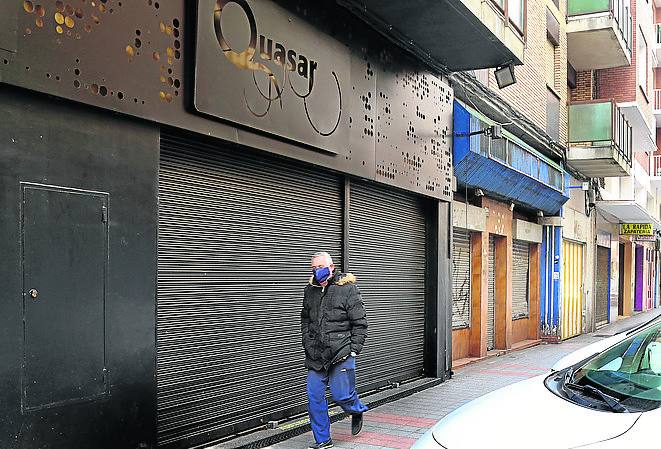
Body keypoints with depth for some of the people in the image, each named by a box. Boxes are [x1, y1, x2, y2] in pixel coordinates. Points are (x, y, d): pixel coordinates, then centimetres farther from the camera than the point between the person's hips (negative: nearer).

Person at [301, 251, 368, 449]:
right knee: (314, 396, 3)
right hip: (316, 355, 5)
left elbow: (359, 323, -5)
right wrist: (308, 343, 12)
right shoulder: (310, 290, 11)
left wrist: (353, 350, -9)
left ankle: (358, 411, 32)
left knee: (341, 395, -4)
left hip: (341, 353, -5)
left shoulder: (348, 289, -6)